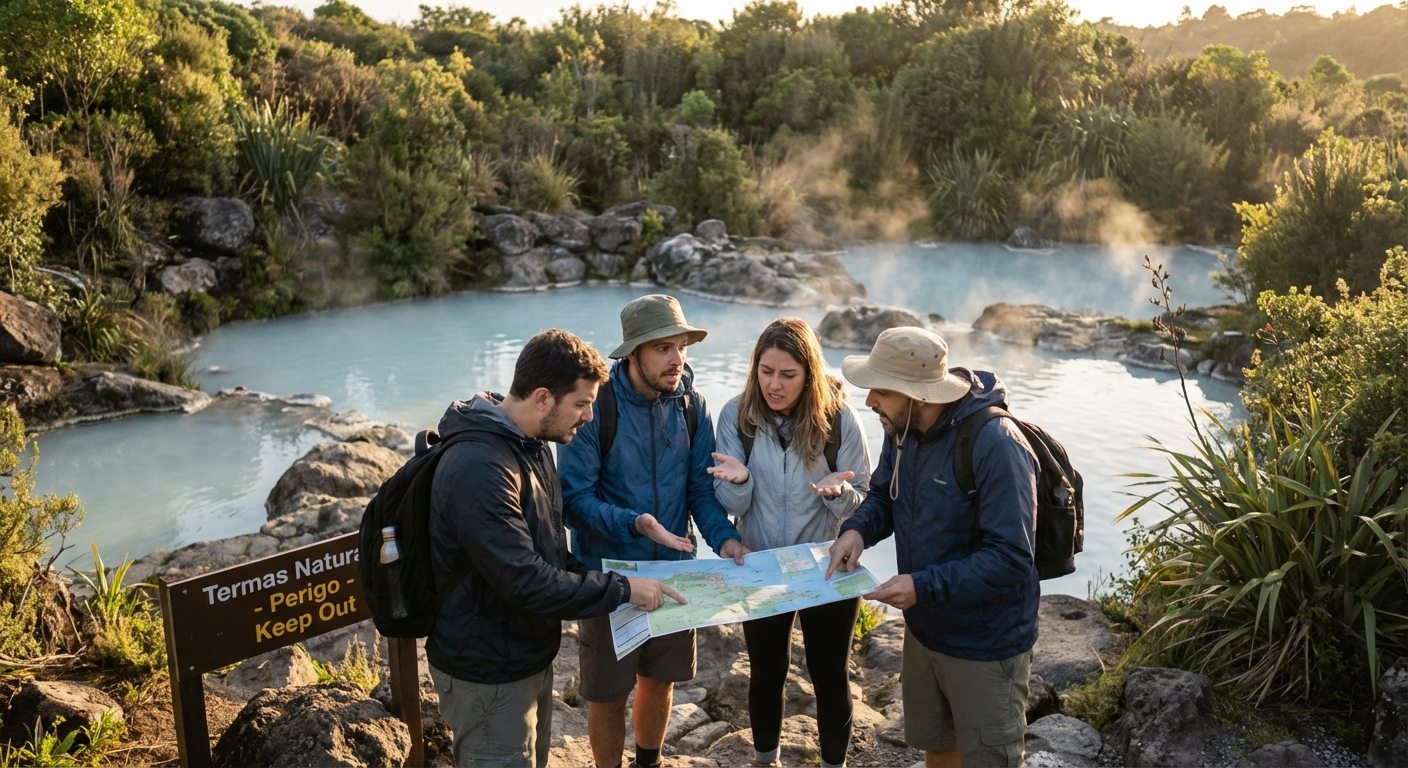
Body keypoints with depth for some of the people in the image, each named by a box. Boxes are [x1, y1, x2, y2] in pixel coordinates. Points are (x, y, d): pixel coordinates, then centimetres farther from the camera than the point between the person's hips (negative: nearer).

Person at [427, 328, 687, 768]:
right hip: (489, 675, -9)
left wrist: (595, 580, 2)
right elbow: (525, 581, -30)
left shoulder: (530, 444, 5)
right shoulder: (480, 467, -28)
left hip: (530, 656, 9)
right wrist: (621, 590, -21)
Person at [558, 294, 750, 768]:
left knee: (660, 680, 21)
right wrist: (634, 524, -34)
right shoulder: (594, 407, -20)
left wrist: (723, 537, -20)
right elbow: (574, 499, -20)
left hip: (674, 568, 4)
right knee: (609, 693, 11)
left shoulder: (689, 403, -6)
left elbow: (701, 486, -2)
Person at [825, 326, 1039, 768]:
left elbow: (1010, 560, -31)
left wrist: (924, 587, -33)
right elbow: (883, 496, 10)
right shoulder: (902, 430, -5)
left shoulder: (995, 445, -30)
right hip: (924, 631, 7)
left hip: (985, 647, -7)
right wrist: (857, 529, -11)